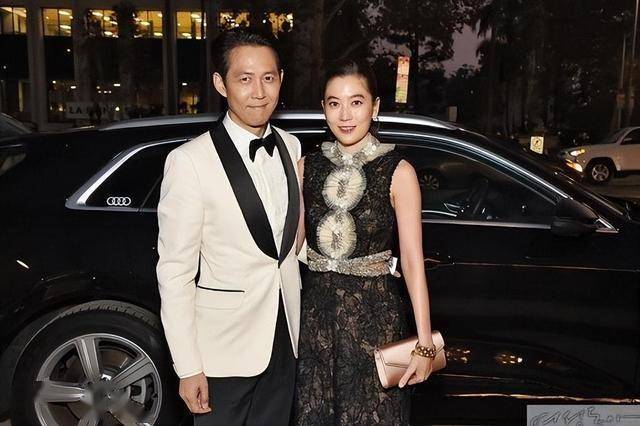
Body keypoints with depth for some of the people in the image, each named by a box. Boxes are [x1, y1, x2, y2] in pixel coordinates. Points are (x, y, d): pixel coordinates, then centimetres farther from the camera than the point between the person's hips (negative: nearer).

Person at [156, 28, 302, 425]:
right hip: (223, 347, -5)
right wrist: (189, 367, -13)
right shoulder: (190, 160, -16)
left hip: (284, 337, 5)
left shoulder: (291, 147, 2)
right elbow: (175, 270, -14)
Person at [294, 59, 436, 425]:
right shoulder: (306, 167, 2)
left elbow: (413, 260, -10)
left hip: (374, 313, -3)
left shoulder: (398, 172, -9)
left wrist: (425, 342, -12)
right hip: (315, 311, 3)